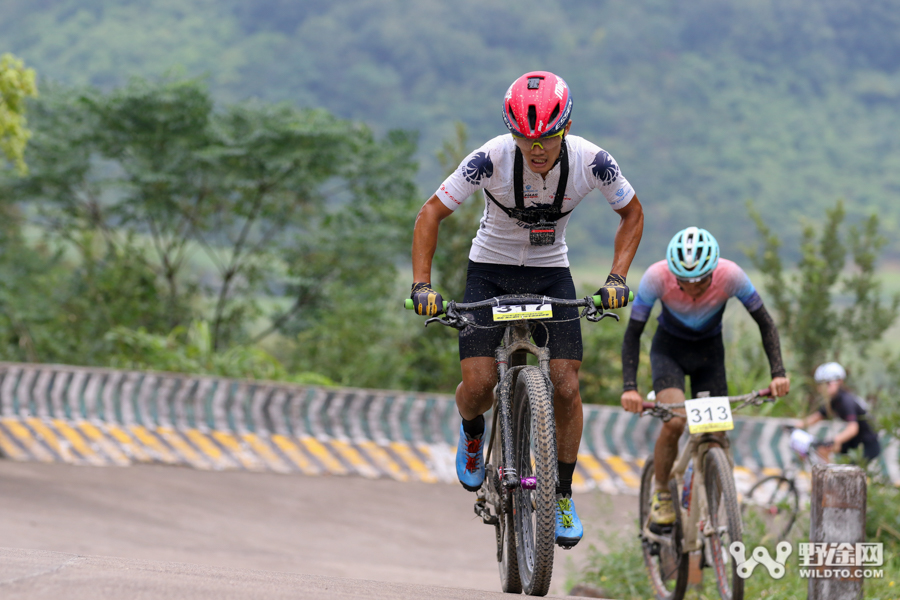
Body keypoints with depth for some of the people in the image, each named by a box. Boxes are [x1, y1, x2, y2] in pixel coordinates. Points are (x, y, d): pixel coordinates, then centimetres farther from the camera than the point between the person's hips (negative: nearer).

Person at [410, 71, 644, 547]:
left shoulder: (591, 161, -21)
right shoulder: (492, 159, -25)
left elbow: (631, 214, -2)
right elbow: (432, 213, -16)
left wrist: (616, 279, -14)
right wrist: (421, 284, -25)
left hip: (551, 274, 1)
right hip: (490, 272, -1)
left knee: (566, 387, -12)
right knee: (478, 384, -16)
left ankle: (562, 496, 5)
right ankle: (472, 435, 21)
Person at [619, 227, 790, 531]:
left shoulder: (731, 276, -29)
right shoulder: (657, 277, -31)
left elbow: (765, 323, -17)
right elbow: (633, 334, -23)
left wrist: (778, 374, -28)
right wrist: (629, 387, -34)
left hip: (709, 352, 2)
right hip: (668, 349, -2)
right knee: (674, 422, -24)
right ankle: (660, 493, -3)